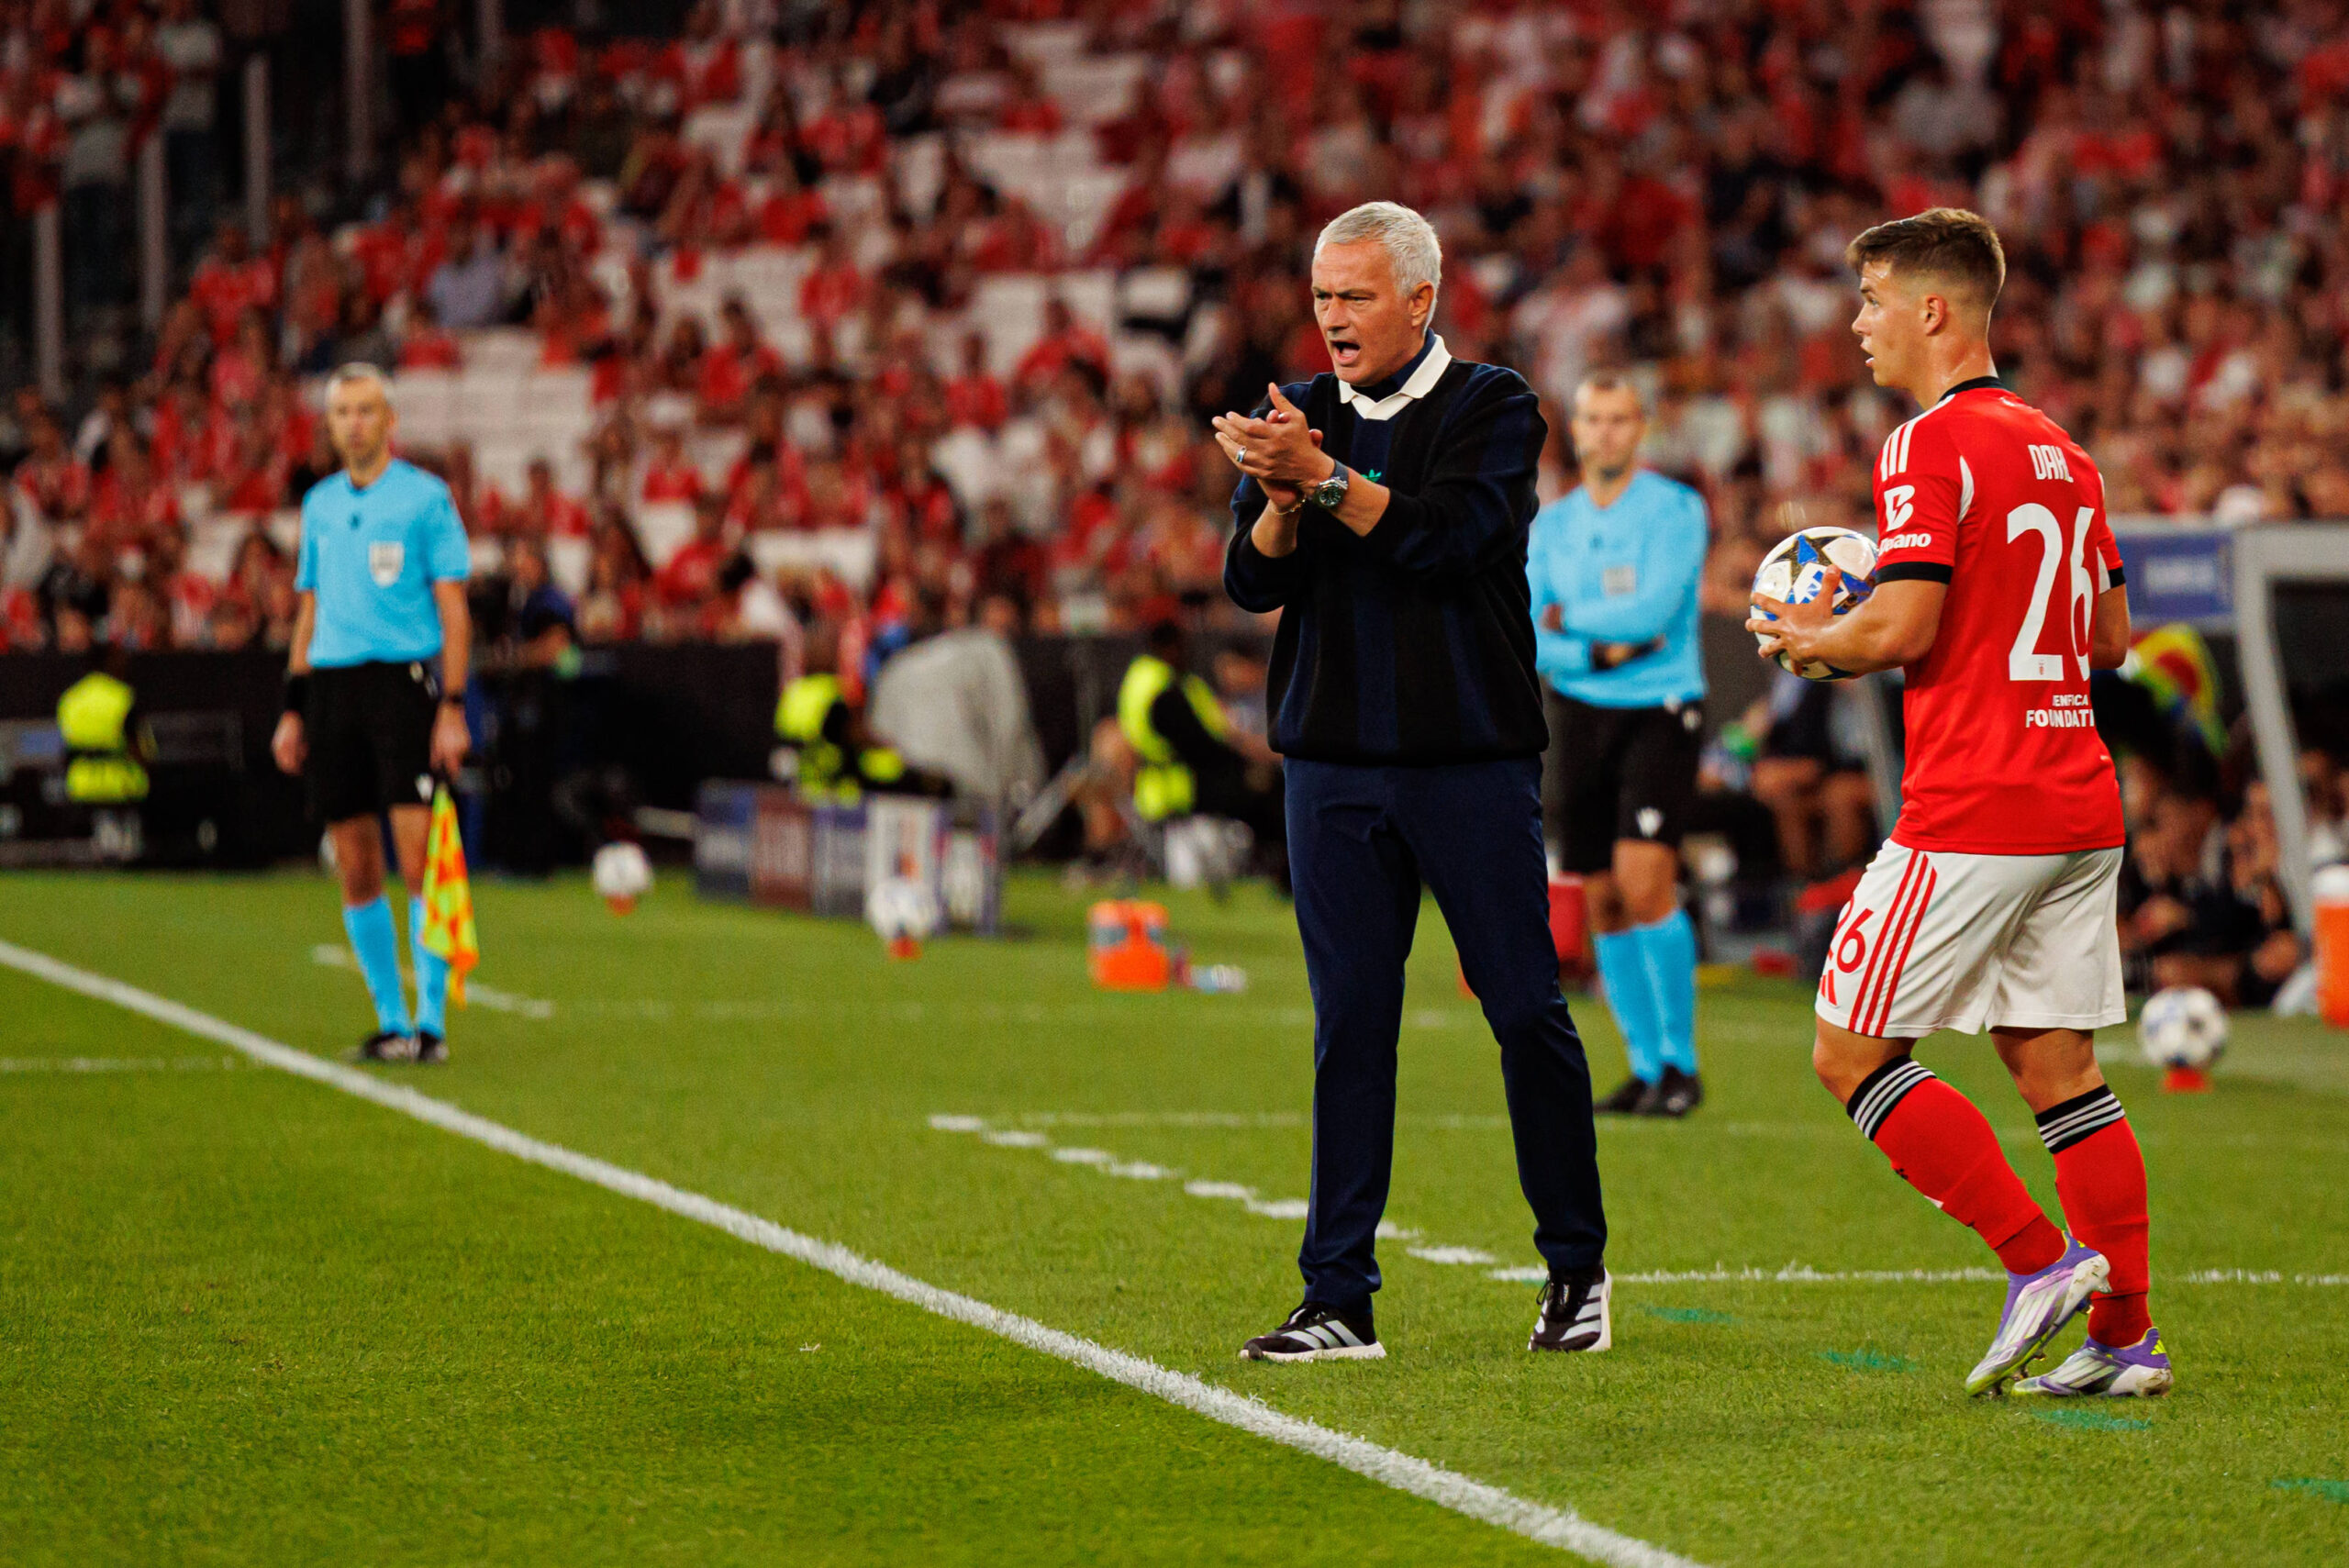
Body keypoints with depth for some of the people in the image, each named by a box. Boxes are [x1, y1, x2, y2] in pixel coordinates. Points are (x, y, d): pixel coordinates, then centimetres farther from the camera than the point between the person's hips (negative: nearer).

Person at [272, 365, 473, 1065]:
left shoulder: (425, 497, -1)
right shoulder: (320, 503, 15)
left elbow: (453, 609, -3)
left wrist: (453, 709, -11)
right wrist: (293, 710, 15)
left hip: (403, 679, -5)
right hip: (332, 685, 5)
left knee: (419, 862, -10)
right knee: (357, 870, 4)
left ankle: (430, 1022, -6)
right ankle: (390, 1020, 12)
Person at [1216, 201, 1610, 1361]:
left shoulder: (1492, 407, 0)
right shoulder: (1296, 417, 12)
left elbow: (1447, 537, -15)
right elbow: (1251, 582, 2)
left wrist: (1322, 475, -22)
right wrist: (1280, 502, -17)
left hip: (1473, 758, -3)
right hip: (1334, 764, 3)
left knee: (1527, 1012, -1)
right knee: (1350, 1026, 1)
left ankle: (1577, 1267, 14)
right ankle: (1339, 1300, 1)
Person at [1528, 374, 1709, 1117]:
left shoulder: (1676, 509, -4)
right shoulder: (1552, 525, 9)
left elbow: (1653, 609, -17)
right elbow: (1528, 639, 1)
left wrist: (1569, 617, -4)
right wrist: (1602, 650, -15)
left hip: (1661, 712, -5)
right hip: (1578, 714, 5)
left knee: (1644, 882, -17)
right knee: (1602, 901, 3)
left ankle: (1680, 1063, -6)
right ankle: (1646, 1066, 13)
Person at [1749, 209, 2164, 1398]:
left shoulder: (1932, 448, -11)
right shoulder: (2059, 450, 16)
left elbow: (1899, 629, -19)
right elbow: (2109, 639, 20)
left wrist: (1804, 638, 0)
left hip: (1972, 810, -8)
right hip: (2081, 803, 9)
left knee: (1853, 1054, 0)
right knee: (2058, 1067, 10)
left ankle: (2041, 1259, -7)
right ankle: (2125, 1333, 6)